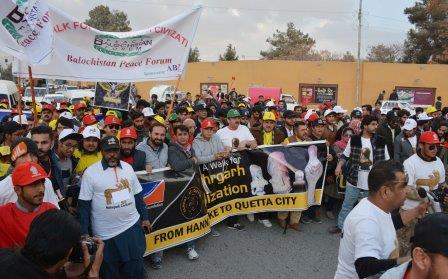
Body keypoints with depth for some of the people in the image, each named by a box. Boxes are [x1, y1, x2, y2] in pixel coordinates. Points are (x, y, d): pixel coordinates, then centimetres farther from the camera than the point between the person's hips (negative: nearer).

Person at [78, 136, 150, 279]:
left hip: (132, 226, 3)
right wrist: (84, 233, -8)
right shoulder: (90, 172, -10)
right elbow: (84, 205, -7)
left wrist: (145, 217, 11)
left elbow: (138, 195, 10)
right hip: (106, 233, -3)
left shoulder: (127, 167, 2)